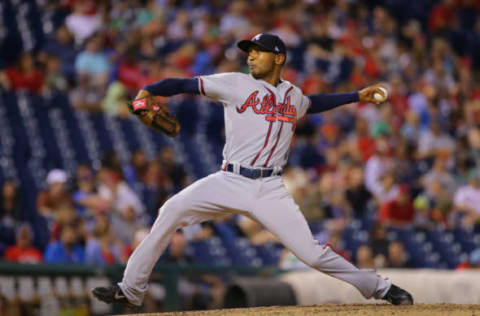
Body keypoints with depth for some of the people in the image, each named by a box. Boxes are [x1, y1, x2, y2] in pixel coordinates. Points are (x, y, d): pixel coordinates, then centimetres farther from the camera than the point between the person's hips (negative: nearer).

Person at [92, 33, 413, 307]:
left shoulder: (292, 94, 15)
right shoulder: (236, 84, 3)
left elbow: (311, 103, 39)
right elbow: (185, 84, -3)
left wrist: (357, 96, 37)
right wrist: (147, 92, -18)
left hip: (269, 190, 1)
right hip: (230, 183, -1)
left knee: (311, 252, -10)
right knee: (173, 211, -19)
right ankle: (131, 289, -9)